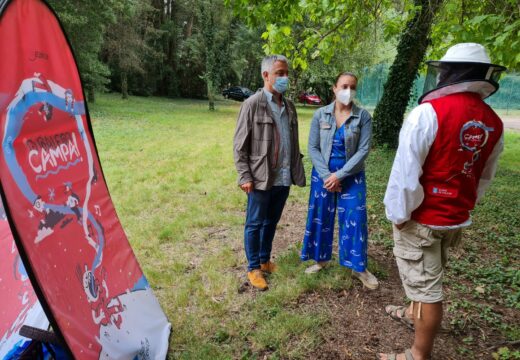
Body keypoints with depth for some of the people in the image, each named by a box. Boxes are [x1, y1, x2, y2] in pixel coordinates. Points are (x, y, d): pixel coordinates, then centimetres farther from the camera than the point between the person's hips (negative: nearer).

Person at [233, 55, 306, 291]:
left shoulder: (289, 107, 10)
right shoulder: (252, 104, -7)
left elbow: (294, 142, 13)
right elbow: (239, 145, -8)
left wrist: (297, 170, 7)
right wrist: (245, 177, -13)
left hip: (284, 179, 6)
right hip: (261, 179, -5)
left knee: (271, 223, 18)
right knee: (254, 224, 8)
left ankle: (265, 260, 35)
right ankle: (253, 268, 23)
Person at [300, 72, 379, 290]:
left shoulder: (363, 117, -7)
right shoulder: (320, 114, -3)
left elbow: (363, 150, -11)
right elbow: (312, 148, -4)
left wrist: (340, 175, -16)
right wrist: (326, 175, -13)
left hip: (352, 176, -1)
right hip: (323, 174, 2)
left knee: (355, 220, 0)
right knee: (321, 217, 10)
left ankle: (359, 267, 18)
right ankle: (321, 259, 30)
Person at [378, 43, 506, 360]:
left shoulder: (429, 112, -21)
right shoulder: (493, 123, 1)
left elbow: (405, 170, -22)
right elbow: (484, 178, 11)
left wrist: (399, 214, -11)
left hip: (422, 218, -7)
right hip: (456, 218, 7)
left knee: (426, 284, 5)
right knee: (429, 275, 26)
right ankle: (414, 314, 50)